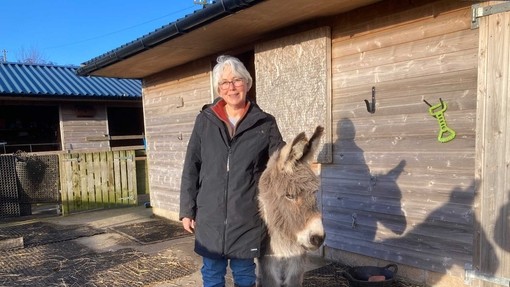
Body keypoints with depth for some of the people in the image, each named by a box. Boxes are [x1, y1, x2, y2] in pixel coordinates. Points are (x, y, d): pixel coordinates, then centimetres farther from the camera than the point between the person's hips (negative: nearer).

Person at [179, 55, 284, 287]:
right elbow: (191, 168, 3)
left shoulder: (265, 123, -3)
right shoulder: (205, 120, 0)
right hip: (210, 216, 1)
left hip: (248, 217, -1)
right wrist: (187, 210, 2)